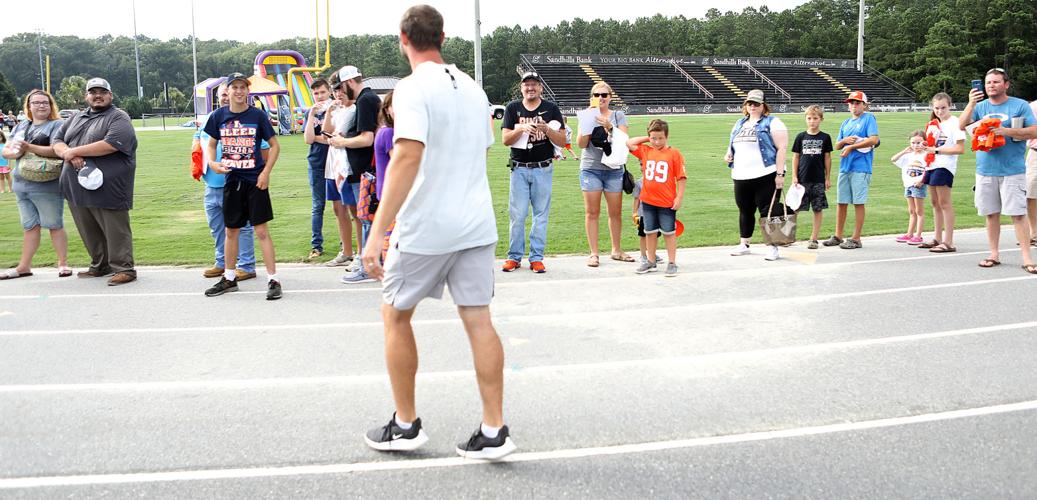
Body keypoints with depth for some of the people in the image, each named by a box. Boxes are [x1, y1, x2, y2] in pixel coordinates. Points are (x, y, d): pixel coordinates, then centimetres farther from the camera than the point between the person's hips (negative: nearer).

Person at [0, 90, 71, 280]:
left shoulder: (57, 125, -4)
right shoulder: (20, 127, 16)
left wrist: (29, 147, -23)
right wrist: (15, 152, -11)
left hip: (47, 186, -6)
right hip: (21, 184, 6)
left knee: (55, 225, 0)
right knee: (30, 227, 11)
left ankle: (63, 263, 9)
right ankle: (24, 266, 15)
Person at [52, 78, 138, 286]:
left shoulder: (118, 118, -4)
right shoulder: (76, 118, 20)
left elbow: (111, 144, -20)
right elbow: (57, 141, 14)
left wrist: (74, 151, -14)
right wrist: (69, 155, -10)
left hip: (107, 188, -7)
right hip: (77, 186, 7)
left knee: (116, 230, -4)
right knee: (89, 231, 14)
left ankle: (124, 269, 2)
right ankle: (100, 266, 26)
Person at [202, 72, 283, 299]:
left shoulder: (258, 115, -5)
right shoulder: (218, 116, 3)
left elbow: (275, 146, 1)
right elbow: (211, 144, 15)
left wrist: (266, 172, -8)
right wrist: (213, 163, -5)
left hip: (255, 180, -3)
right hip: (231, 180, 4)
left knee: (262, 231, -6)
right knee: (231, 231, 14)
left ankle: (273, 280, 0)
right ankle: (229, 278, 27)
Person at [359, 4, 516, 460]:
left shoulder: (413, 88, -12)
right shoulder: (473, 88, 10)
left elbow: (407, 157, -24)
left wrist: (377, 232, -27)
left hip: (424, 229, -6)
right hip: (477, 225, 6)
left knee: (396, 315, 12)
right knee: (478, 320, 6)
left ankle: (405, 426, 19)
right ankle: (494, 432, 6)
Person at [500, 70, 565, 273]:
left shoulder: (551, 109, 4)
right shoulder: (512, 108, 6)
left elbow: (562, 141, -1)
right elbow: (505, 139, -2)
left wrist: (546, 129, -18)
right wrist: (521, 129, -20)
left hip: (543, 169, 0)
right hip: (519, 169, 0)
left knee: (541, 214, 2)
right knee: (516, 215, 0)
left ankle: (536, 258, 9)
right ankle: (514, 257, 9)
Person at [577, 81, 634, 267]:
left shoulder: (618, 116, 7)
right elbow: (581, 144, -2)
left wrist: (609, 127, -19)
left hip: (614, 169, 1)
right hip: (591, 169, -1)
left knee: (616, 212, 6)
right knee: (592, 212, -1)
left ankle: (616, 250, 21)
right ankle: (594, 253, 5)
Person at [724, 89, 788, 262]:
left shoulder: (772, 123, -3)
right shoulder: (739, 124, 18)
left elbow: (781, 148, -9)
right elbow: (732, 145, 29)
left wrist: (779, 174, -16)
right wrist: (728, 155, 5)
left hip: (765, 175, -6)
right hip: (741, 176, 6)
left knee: (767, 212, -4)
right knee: (745, 211, 14)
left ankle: (772, 247, 2)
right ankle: (744, 244, 26)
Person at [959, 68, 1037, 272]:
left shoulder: (1020, 106, 1)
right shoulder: (980, 106, 10)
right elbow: (962, 125, -4)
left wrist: (1006, 131, -16)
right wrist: (971, 104, -19)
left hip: (1012, 170, -4)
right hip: (985, 170, 4)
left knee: (1018, 214, -7)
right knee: (991, 214, 9)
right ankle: (994, 255, 18)